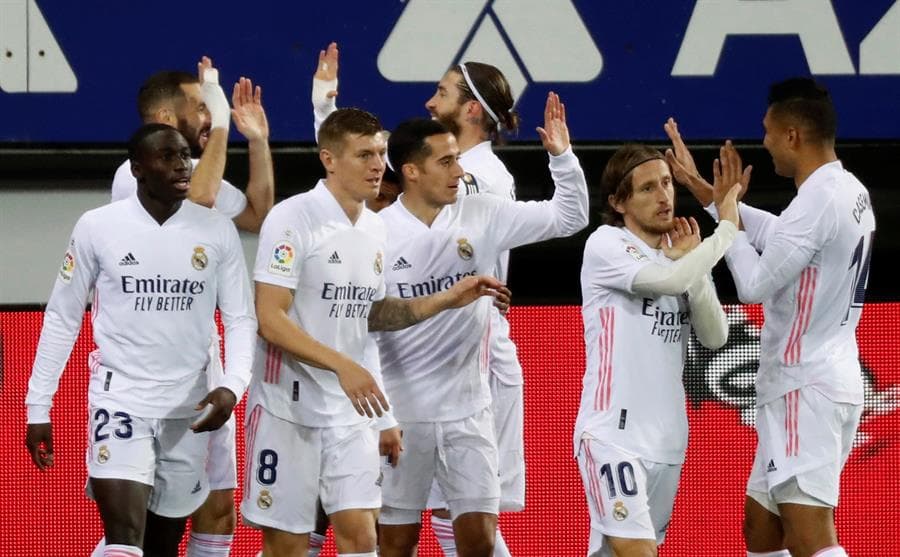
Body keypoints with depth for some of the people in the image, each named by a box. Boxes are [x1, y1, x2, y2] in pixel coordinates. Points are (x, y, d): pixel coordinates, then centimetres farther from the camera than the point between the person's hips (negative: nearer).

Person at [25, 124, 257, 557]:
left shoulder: (217, 231, 0)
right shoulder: (98, 227, -4)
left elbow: (240, 319, 4)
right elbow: (61, 318, 3)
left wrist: (232, 387, -14)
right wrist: (38, 406, 2)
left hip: (189, 408, 3)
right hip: (120, 397, -3)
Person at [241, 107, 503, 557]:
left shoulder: (374, 228, 9)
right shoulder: (293, 219, -13)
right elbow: (270, 320, -19)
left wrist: (446, 300, 10)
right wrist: (342, 364, -28)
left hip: (348, 410, 6)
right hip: (288, 406, -6)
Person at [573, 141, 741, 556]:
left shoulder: (682, 256, 14)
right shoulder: (605, 246, -6)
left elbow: (715, 336, 4)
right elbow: (671, 280, -23)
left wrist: (691, 263, -5)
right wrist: (727, 228, -12)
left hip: (666, 439, 6)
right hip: (613, 433, -6)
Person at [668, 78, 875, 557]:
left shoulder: (818, 201, -19)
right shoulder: (851, 193, 12)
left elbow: (754, 284, -17)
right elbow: (779, 238, 25)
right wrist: (704, 191, 28)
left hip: (805, 387, -10)